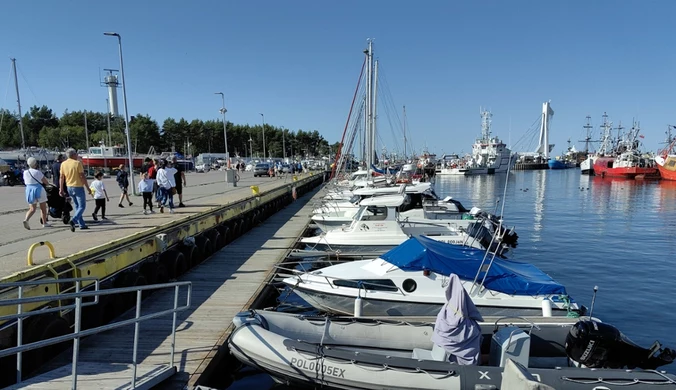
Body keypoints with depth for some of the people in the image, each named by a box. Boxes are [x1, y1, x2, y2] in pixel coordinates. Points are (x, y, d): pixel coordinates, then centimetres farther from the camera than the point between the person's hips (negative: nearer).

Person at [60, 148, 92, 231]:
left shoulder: (63, 164, 5)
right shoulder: (77, 163, -12)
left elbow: (61, 177, 6)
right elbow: (82, 176, -15)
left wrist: (61, 189, 11)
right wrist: (88, 187, -10)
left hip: (69, 187, 7)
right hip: (78, 187, -6)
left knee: (77, 206, 15)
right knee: (82, 206, 0)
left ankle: (82, 225, 16)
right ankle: (73, 220, -21)